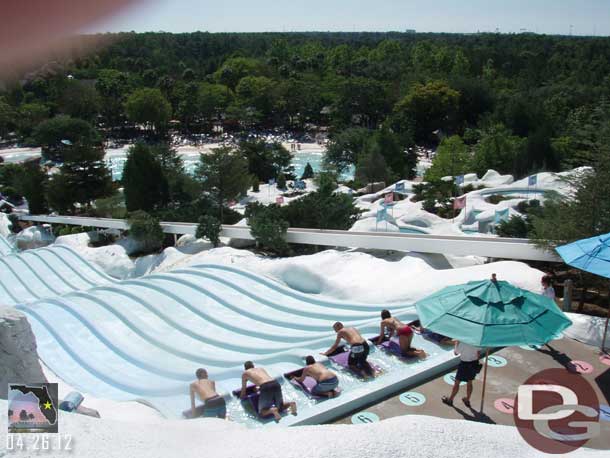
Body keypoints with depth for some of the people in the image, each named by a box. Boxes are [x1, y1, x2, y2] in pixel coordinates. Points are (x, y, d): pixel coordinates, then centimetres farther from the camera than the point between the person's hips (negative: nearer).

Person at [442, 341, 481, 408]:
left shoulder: (461, 342, -20)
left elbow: (455, 353, -6)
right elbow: (478, 353, 5)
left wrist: (456, 343, 4)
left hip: (465, 364, -5)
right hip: (474, 364, 5)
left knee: (457, 382, 8)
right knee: (469, 382, 19)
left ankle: (450, 400, 20)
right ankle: (467, 401, 30)